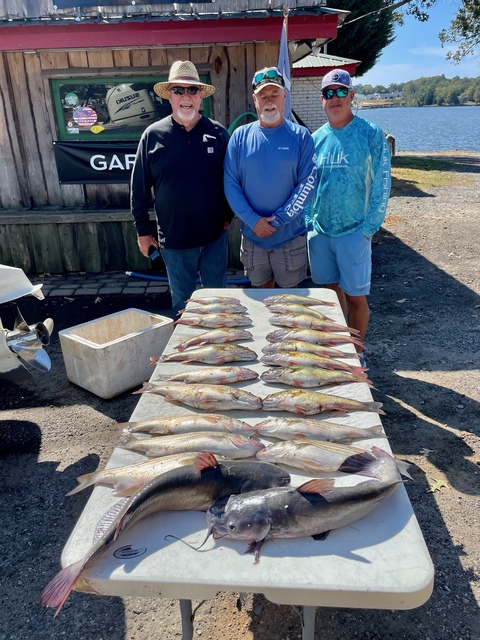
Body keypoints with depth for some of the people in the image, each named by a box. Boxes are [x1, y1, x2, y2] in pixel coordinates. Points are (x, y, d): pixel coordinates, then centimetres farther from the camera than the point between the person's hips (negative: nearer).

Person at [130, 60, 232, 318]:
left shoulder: (218, 133, -2)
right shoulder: (153, 135, -3)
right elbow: (139, 188, 1)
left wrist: (228, 216, 4)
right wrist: (142, 230, 2)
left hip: (214, 235, 1)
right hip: (174, 238, 0)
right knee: (182, 301, 14)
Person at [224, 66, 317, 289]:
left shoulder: (300, 136, -3)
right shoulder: (240, 136, 1)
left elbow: (308, 183, -8)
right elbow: (230, 183, -3)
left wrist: (278, 220, -15)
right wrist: (253, 220, -13)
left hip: (291, 236, -1)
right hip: (252, 235, 2)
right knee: (262, 289, 17)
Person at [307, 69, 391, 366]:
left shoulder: (370, 134, -5)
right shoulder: (317, 137, 7)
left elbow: (381, 185, -7)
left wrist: (368, 228, -11)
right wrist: (309, 219, 4)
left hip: (353, 232, -4)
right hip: (320, 231, 4)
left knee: (356, 296, 3)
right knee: (332, 291, 13)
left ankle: (356, 353, 21)